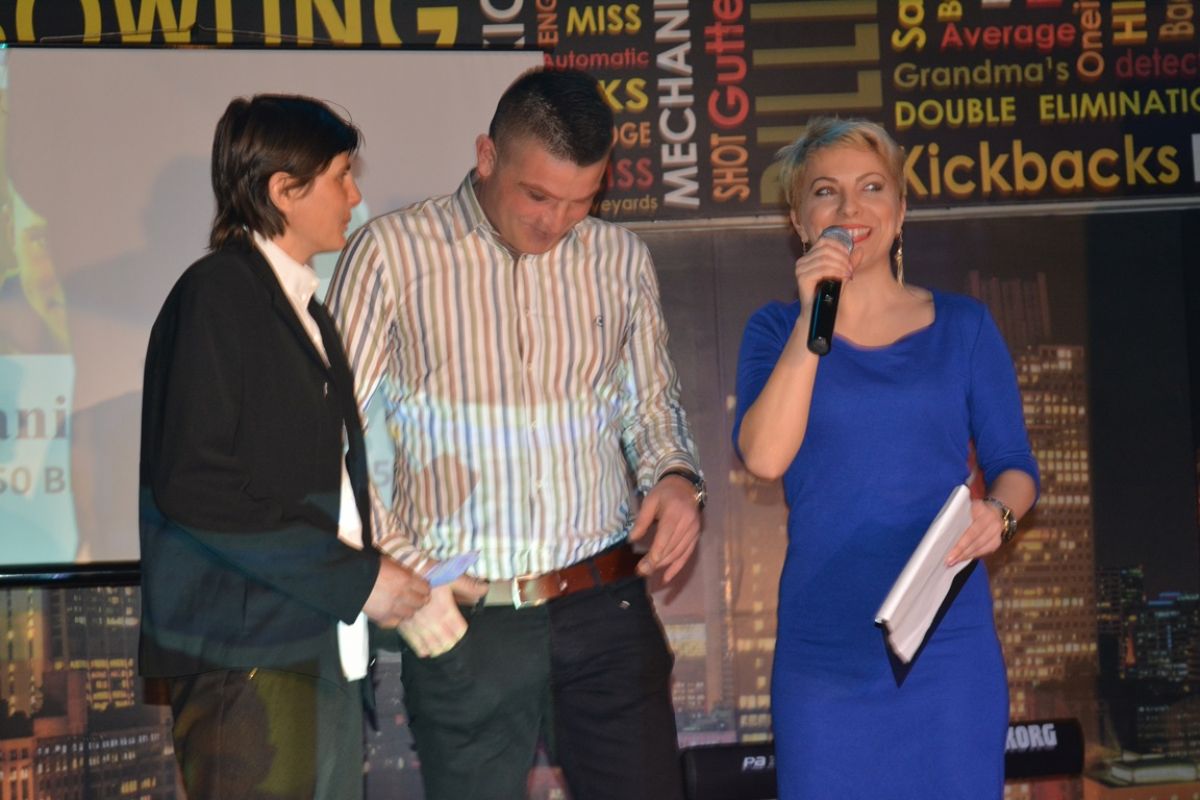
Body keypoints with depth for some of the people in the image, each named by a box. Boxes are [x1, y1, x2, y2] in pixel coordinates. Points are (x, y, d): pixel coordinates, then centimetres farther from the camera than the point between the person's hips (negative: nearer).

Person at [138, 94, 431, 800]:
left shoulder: (306, 310, 19)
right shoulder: (217, 294, -9)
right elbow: (193, 486, -18)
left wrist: (377, 572, 8)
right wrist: (355, 578, -15)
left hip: (323, 649, 8)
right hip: (250, 656, -8)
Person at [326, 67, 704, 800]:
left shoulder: (621, 259, 8)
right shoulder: (390, 256, -4)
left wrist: (674, 475, -2)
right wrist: (407, 587, -9)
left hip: (608, 608, 3)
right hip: (464, 625, -2)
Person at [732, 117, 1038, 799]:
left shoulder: (961, 325, 7)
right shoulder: (778, 329, 6)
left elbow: (1015, 464, 9)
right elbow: (765, 456, -10)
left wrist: (999, 512, -14)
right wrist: (813, 320, -12)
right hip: (825, 643, 0)